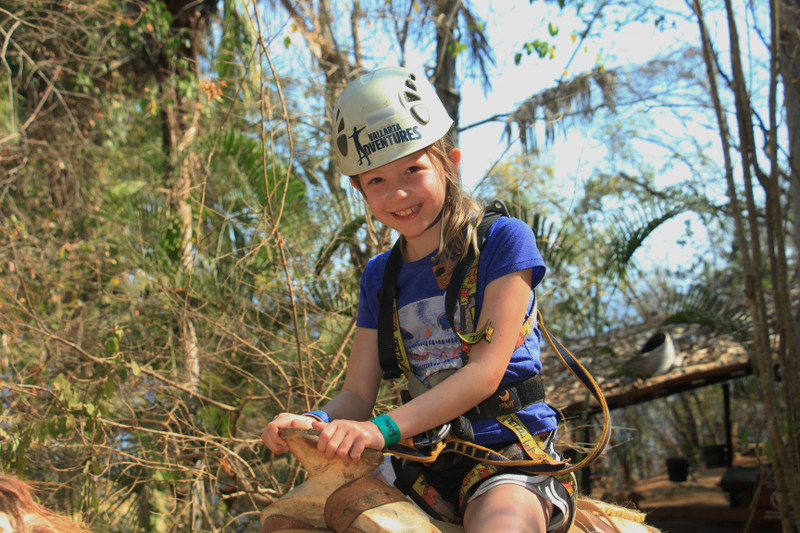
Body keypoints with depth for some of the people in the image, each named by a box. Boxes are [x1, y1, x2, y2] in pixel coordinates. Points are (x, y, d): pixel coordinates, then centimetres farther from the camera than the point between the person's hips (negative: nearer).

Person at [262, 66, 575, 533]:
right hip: (425, 461, 5)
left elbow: (487, 370, -14)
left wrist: (384, 427, -25)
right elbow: (358, 393, 8)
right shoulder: (380, 276, 10)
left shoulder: (503, 239, -6)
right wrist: (316, 422, -16)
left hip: (509, 448, -5)